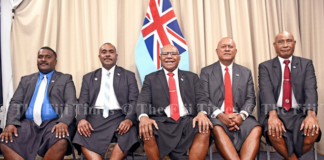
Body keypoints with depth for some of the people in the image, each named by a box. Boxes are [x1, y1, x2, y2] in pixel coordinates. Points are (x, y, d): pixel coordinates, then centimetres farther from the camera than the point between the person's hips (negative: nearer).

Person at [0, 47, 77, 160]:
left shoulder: (66, 79, 13)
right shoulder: (26, 80, 22)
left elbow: (70, 103, 0)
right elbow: (16, 103, 12)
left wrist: (63, 122, -21)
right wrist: (11, 123, -8)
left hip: (54, 123, -3)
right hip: (28, 124, 3)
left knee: (61, 142, -35)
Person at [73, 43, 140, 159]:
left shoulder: (129, 76, 14)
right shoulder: (88, 77, 20)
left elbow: (134, 101, 4)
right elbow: (83, 102, 11)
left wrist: (129, 119, -17)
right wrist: (82, 119, -12)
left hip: (119, 116, -1)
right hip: (95, 117, 2)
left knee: (129, 134, -34)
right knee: (82, 136, -31)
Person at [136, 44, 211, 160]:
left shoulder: (192, 77, 20)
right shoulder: (150, 78, 16)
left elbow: (201, 98, 8)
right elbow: (143, 101, 4)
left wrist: (202, 113, -16)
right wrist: (143, 116, -20)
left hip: (187, 121, 1)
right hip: (161, 122, 0)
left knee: (204, 130, -30)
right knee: (147, 132, -32)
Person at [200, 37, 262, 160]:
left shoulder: (246, 73, 17)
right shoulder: (206, 72, 10)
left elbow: (250, 99, 9)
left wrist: (241, 115, -12)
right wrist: (220, 115, -17)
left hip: (240, 117, 2)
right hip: (216, 117, -2)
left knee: (256, 129, -29)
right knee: (217, 129, -36)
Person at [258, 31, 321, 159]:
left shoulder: (306, 64, 12)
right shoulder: (265, 67, 8)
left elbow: (310, 89, -3)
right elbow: (266, 91, -8)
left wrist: (311, 114, -23)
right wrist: (273, 115, -27)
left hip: (299, 113, 2)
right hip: (274, 112, -1)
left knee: (312, 132, -28)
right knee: (273, 131, -33)